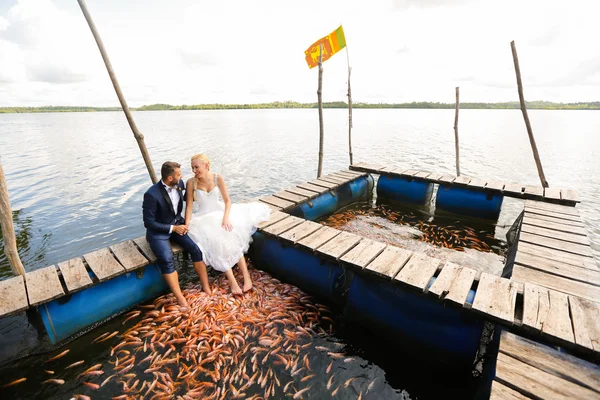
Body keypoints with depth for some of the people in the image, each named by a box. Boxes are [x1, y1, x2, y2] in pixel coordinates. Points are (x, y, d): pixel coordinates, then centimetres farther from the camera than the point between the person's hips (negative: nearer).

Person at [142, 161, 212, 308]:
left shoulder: (180, 184, -7)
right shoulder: (152, 195, -23)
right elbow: (149, 223, -16)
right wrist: (173, 229, -19)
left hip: (178, 224, 5)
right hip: (158, 231, -4)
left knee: (197, 249, -18)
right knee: (167, 260, -28)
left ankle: (206, 287, -7)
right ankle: (180, 299, -17)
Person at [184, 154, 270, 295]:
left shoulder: (218, 178, -9)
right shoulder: (191, 183, -11)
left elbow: (227, 201, -8)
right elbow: (189, 206, -9)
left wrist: (226, 218, -23)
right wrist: (187, 226, -20)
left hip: (219, 212, 2)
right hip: (203, 217, -1)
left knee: (232, 237, -23)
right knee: (217, 242, -26)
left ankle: (246, 277, -18)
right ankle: (233, 282, -23)